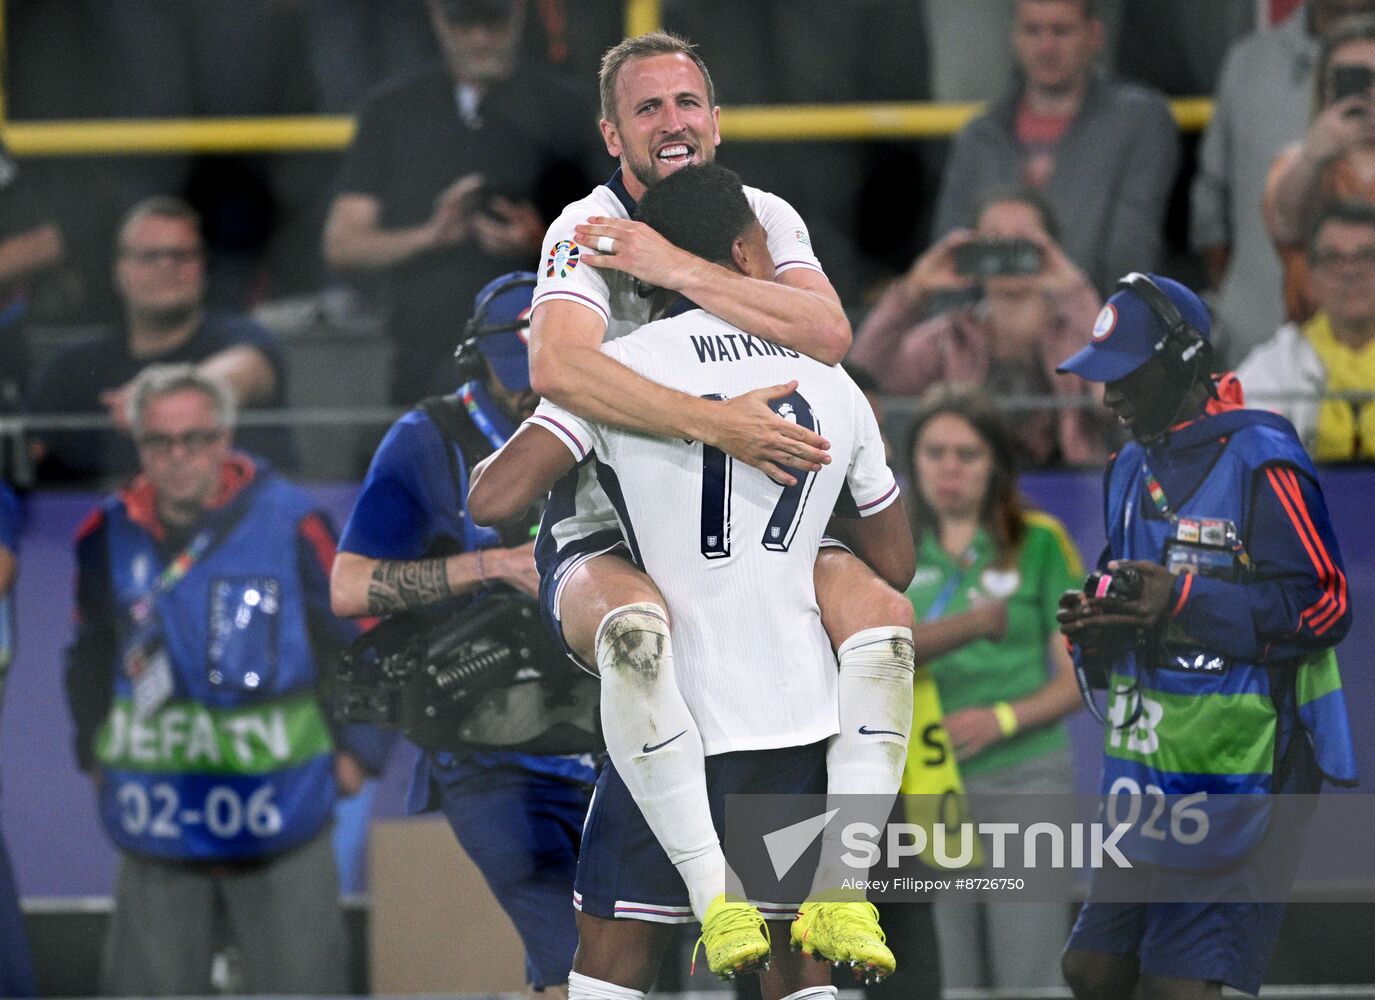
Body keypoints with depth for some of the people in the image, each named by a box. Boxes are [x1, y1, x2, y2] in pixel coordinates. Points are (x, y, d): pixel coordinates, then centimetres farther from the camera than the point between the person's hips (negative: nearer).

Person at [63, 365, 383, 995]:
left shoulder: (291, 524, -4)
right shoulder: (109, 538, 6)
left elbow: (356, 636, 4)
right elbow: (90, 656, 22)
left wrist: (353, 746, 4)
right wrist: (96, 753, 18)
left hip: (279, 806, -3)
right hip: (157, 816, 3)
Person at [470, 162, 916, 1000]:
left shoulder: (619, 368, -5)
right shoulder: (831, 386, 7)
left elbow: (493, 500, -14)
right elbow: (895, 563, 17)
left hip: (673, 726, -3)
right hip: (807, 720, 3)